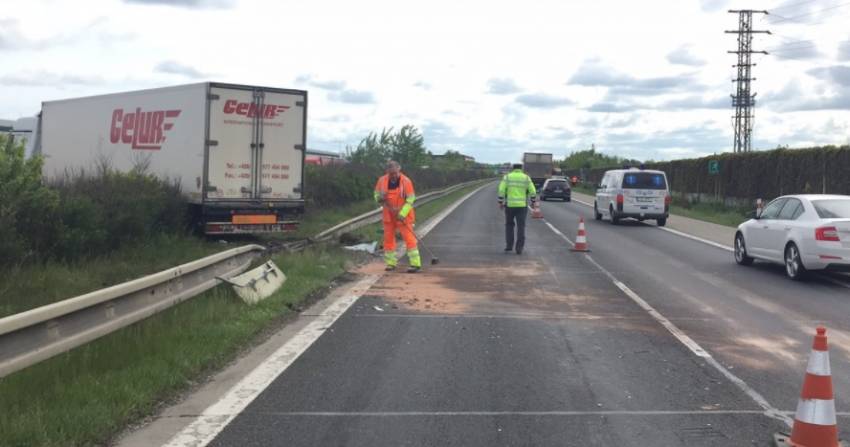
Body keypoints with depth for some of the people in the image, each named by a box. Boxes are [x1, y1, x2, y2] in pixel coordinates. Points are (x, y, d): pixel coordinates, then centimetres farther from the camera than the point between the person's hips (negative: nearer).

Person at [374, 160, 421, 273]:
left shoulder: (406, 181, -13)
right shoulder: (382, 180, -2)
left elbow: (410, 199, -12)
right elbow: (377, 193, 12)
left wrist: (402, 214, -20)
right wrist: (379, 198, -13)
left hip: (403, 215, -4)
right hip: (388, 215, 5)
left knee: (409, 238, -10)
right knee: (388, 238, 9)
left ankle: (416, 263, -9)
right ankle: (391, 263, 21)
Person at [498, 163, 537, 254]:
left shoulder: (507, 177, 1)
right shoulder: (526, 178, 1)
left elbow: (501, 190, -8)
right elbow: (532, 191, -1)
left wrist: (500, 202, -1)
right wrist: (534, 202, 14)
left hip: (509, 205, 0)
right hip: (522, 206, 0)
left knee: (509, 225, 17)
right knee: (520, 227, 2)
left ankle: (509, 245, 13)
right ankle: (519, 248, -5)